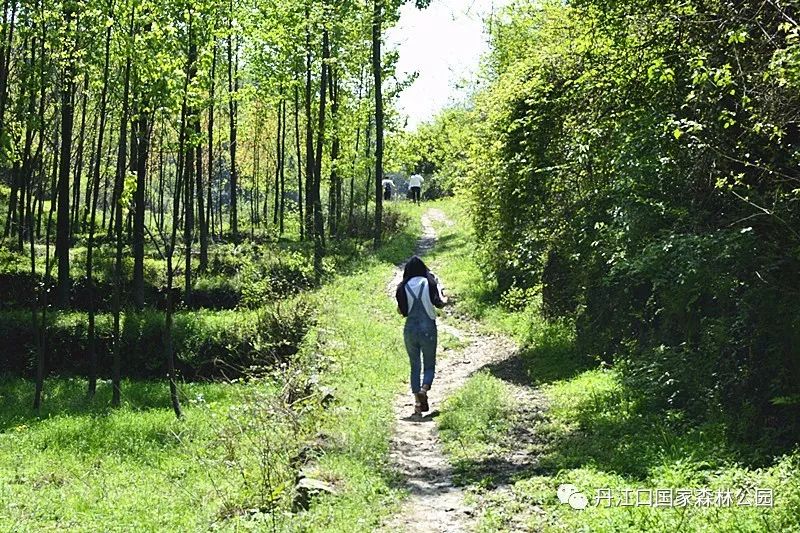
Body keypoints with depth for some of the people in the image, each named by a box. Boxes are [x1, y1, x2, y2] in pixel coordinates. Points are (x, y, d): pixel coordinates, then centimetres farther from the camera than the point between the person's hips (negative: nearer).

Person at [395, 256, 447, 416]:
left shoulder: (403, 287, -1)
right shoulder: (429, 283, -5)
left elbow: (401, 310, 0)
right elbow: (440, 304, -7)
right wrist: (440, 291, 13)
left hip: (410, 329, 1)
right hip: (428, 328, -1)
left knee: (415, 366, 11)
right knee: (429, 365, 9)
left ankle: (417, 403, 4)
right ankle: (424, 389, -20)